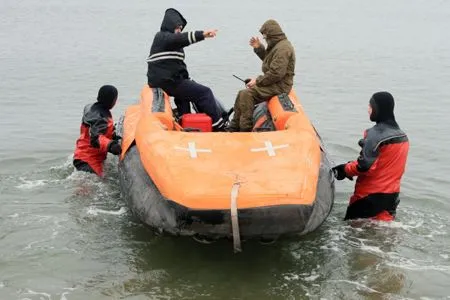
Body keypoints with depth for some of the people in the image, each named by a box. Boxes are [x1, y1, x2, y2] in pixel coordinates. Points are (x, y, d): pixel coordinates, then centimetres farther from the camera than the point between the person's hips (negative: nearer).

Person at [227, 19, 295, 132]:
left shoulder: (283, 48, -19)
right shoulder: (278, 45, 15)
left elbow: (276, 73, -25)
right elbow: (267, 59, 30)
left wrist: (257, 81, -17)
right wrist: (258, 48, 15)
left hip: (279, 86, -11)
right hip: (274, 82, 11)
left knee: (246, 94, -22)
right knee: (242, 94, 6)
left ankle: (246, 129, -16)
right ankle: (233, 128, 9)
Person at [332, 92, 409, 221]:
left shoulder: (376, 134, -17)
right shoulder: (403, 136, 10)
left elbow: (365, 166, -23)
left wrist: (345, 169, -6)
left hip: (371, 196, -8)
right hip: (392, 195, 8)